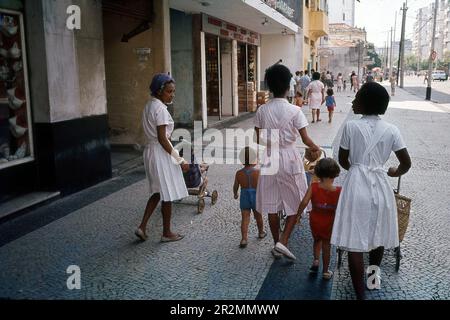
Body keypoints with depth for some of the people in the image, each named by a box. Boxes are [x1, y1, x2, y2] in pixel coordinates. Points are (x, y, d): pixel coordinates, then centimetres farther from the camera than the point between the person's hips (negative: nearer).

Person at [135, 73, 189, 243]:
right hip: (161, 153, -9)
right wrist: (179, 160, -17)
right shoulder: (160, 108, -18)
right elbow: (162, 138, -21)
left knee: (158, 192, 19)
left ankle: (142, 227, 18)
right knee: (167, 194, 4)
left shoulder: (150, 105, 10)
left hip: (151, 151, 9)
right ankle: (167, 233, 17)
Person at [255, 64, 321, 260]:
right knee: (295, 204, 12)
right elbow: (305, 139, -11)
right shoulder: (294, 111, -12)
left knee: (271, 205, 12)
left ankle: (276, 245, 22)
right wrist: (316, 148, 9)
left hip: (269, 159, 3)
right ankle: (283, 242, 2)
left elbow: (258, 140, 0)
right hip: (289, 158, -3)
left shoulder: (262, 111, -4)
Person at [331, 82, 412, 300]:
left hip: (357, 186, -3)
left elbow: (342, 160, 2)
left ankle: (360, 293, 5)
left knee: (355, 243, 2)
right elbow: (406, 163, 2)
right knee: (378, 237, 23)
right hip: (381, 186, 4)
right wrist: (394, 172, 24)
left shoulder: (351, 127, -7)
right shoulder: (391, 130, 0)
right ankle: (373, 278, 40)